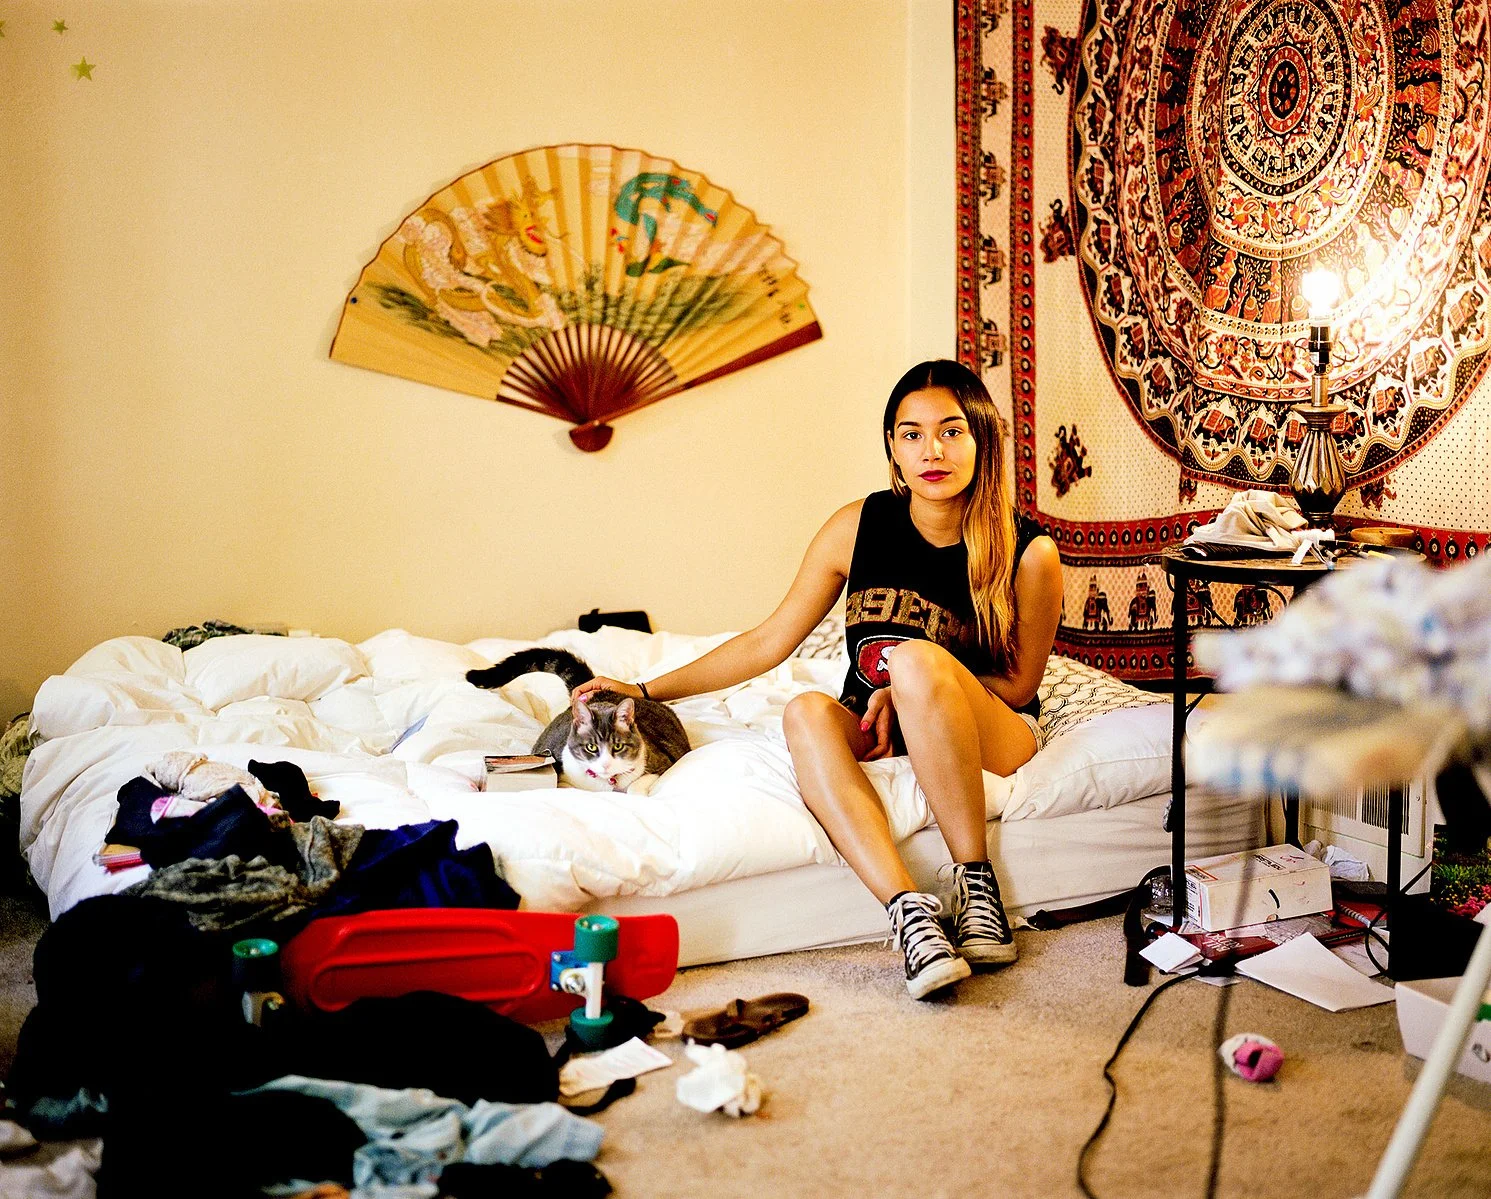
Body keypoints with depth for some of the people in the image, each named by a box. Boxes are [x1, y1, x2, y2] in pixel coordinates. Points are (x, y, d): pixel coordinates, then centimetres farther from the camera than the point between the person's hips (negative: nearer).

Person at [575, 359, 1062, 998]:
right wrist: (645, 691, -1)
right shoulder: (859, 526, -4)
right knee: (806, 712, -31)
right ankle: (908, 908, -40)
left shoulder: (1029, 555, -11)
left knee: (915, 659, -35)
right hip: (873, 729, 3)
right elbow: (769, 641, 3)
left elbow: (1019, 685, -1)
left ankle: (976, 879, -25)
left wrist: (908, 690, -16)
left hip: (994, 734, -3)